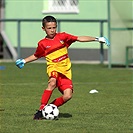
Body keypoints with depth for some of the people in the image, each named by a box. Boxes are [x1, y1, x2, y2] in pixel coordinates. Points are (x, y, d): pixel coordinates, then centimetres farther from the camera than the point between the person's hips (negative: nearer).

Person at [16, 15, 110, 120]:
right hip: (53, 69, -2)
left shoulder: (62, 36, 5)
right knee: (52, 83, -37)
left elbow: (79, 38, 4)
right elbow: (36, 56, 22)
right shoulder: (42, 44, 4)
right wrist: (24, 61, 9)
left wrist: (97, 39, -1)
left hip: (66, 71, 2)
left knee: (67, 96, -15)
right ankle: (41, 110, -33)